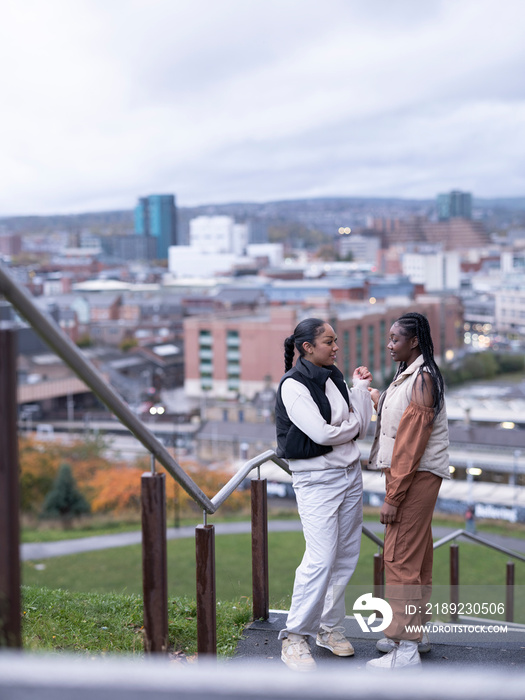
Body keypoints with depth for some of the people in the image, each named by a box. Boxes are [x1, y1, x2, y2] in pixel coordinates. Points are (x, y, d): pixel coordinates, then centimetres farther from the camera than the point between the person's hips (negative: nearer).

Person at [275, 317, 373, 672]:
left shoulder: (335, 377, 11)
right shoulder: (293, 385, -12)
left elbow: (363, 426, 6)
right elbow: (321, 433, -21)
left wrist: (361, 387, -2)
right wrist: (352, 424, -4)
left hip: (350, 473, 8)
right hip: (316, 479, -8)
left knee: (346, 556, 9)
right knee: (320, 559, -13)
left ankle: (330, 627, 22)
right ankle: (295, 637, -2)